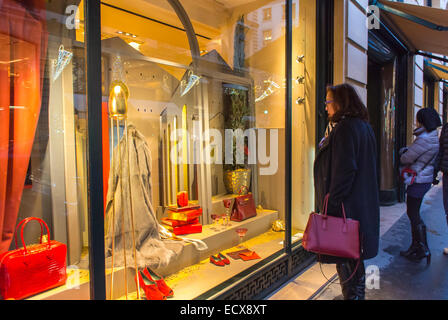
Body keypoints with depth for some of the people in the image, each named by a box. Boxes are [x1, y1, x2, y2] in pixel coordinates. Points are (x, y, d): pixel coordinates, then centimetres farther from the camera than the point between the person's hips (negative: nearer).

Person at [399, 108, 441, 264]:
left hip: (418, 180, -9)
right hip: (426, 179, 10)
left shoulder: (424, 139, -20)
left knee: (413, 214, 0)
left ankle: (424, 249, 9)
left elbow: (405, 158, -16)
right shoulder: (435, 138, 11)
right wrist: (407, 151, 0)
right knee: (413, 213, 16)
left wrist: (403, 151, 4)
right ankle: (415, 246, 25)